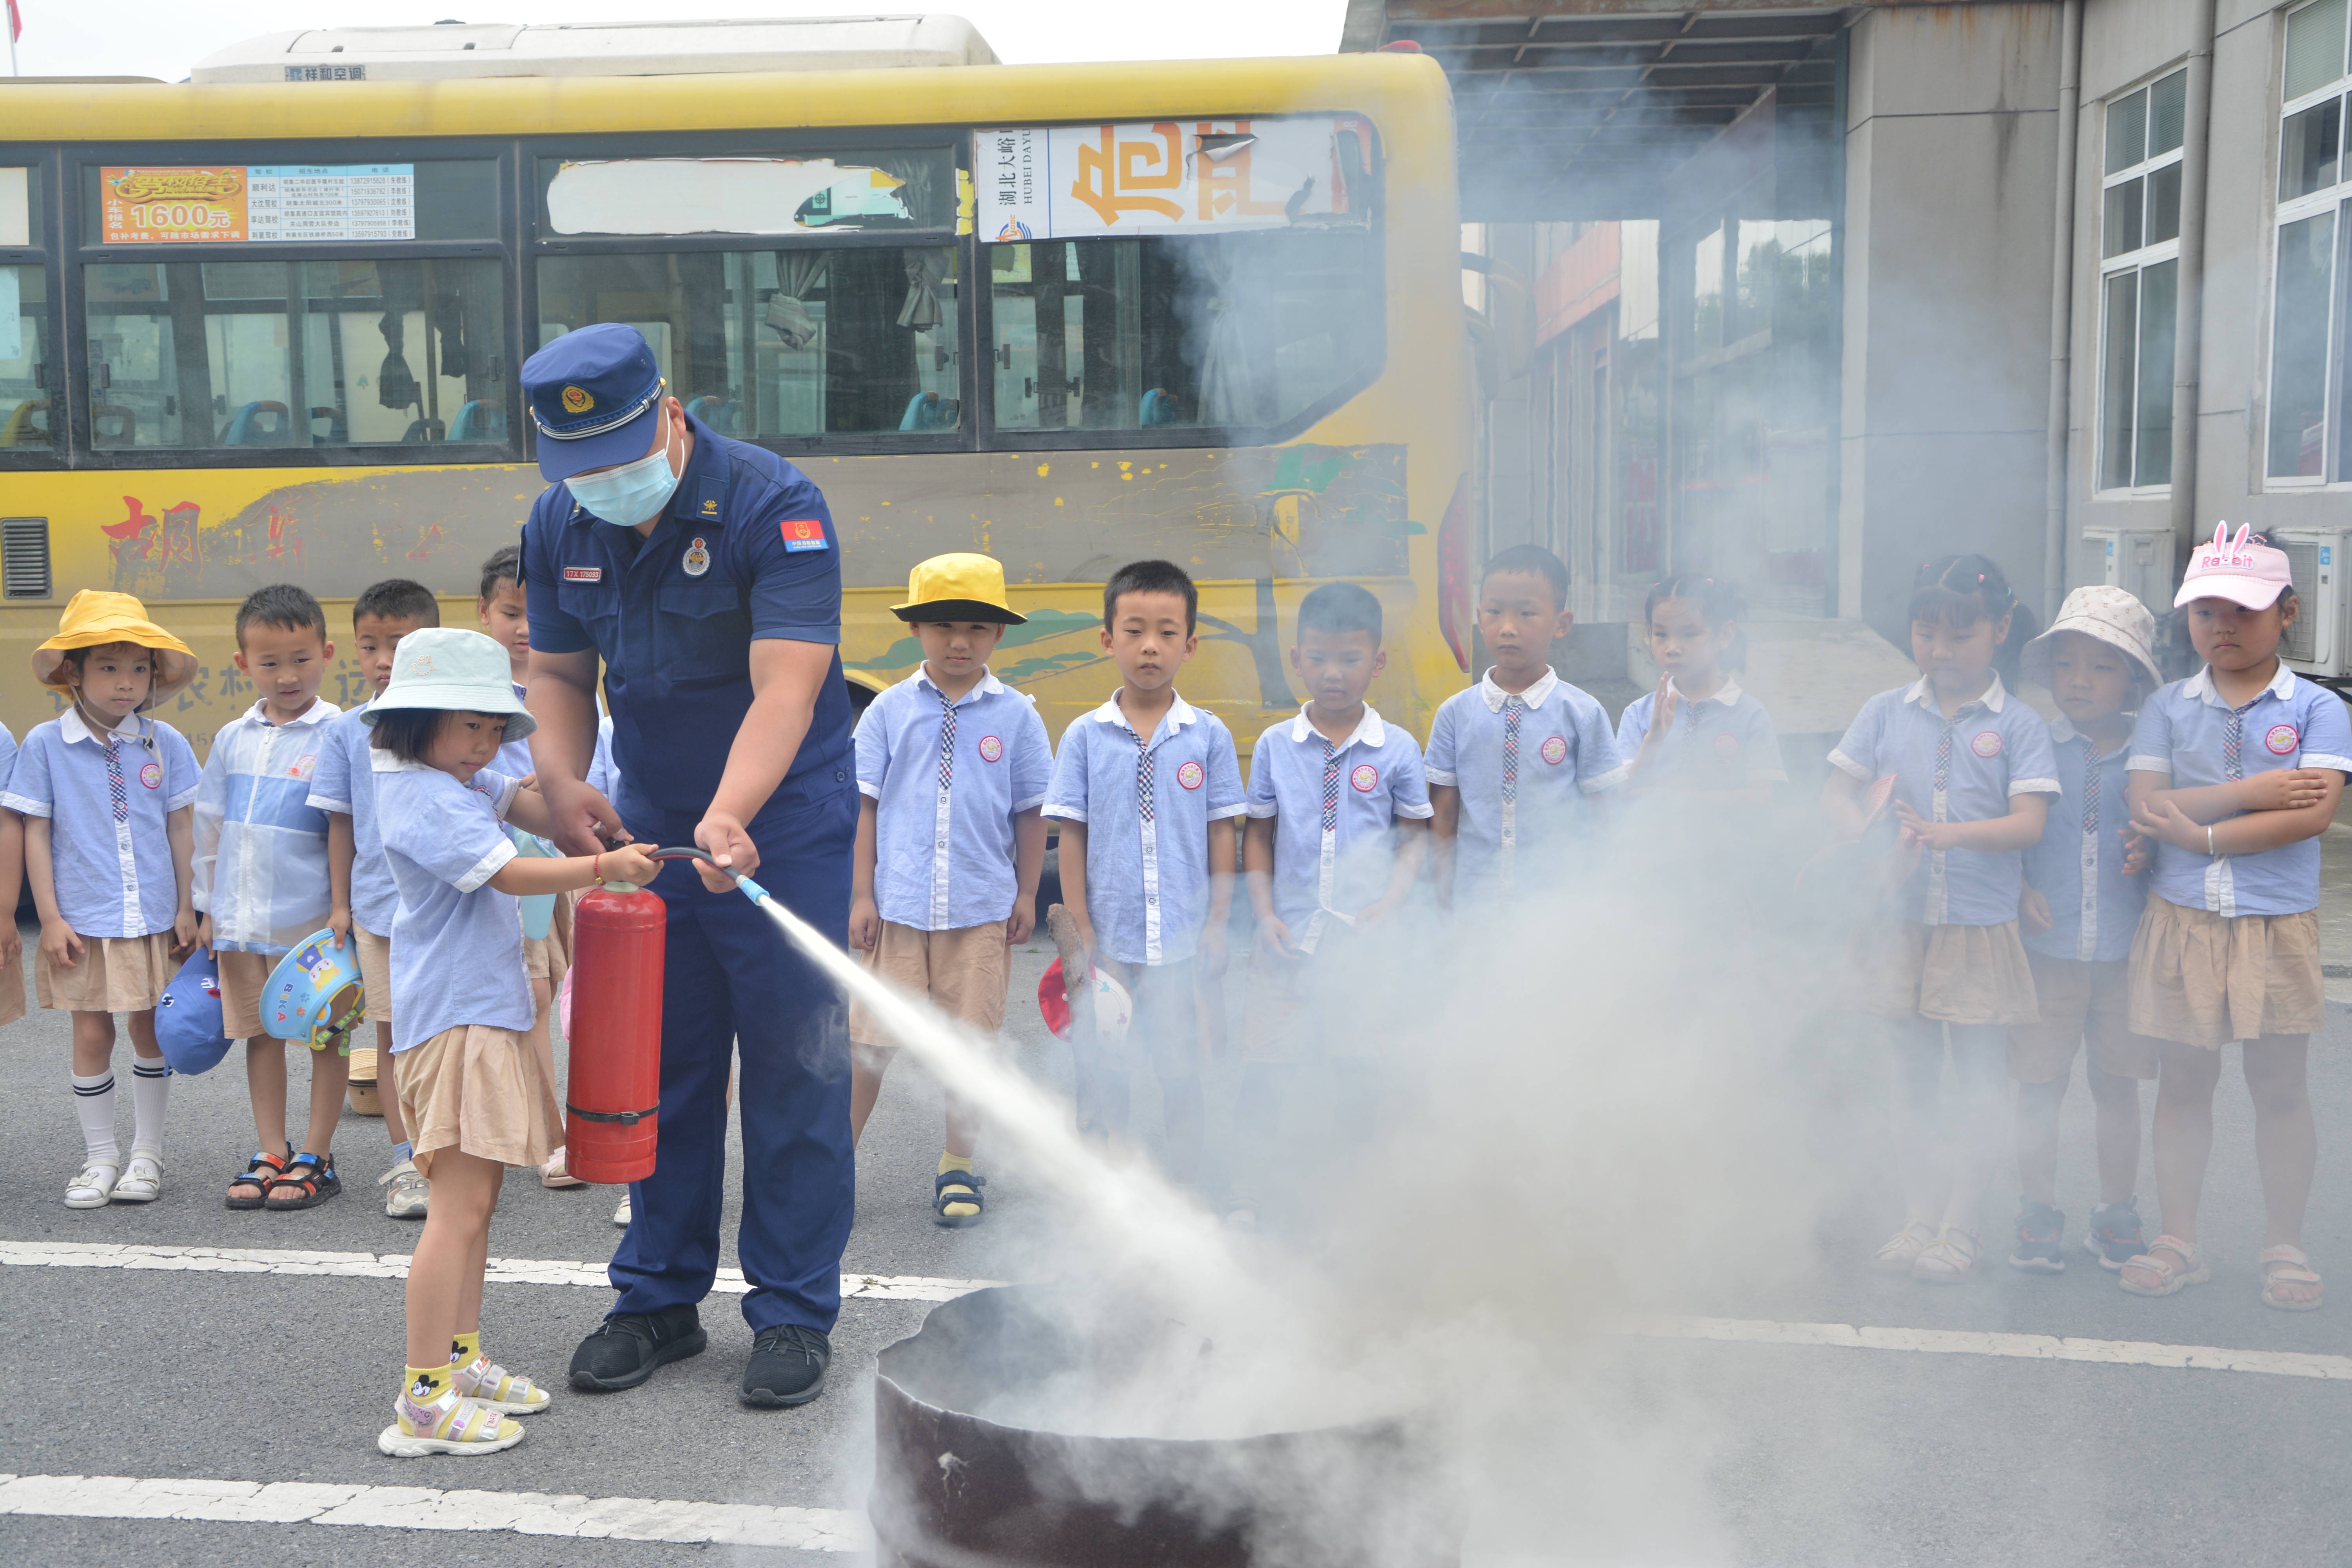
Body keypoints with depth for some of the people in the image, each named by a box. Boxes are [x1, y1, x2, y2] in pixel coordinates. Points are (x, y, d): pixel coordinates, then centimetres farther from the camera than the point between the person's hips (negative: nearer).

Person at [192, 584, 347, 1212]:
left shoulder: (337, 736, -8)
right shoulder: (233, 738, 8)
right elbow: (210, 825, 15)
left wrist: (343, 909, -11)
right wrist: (207, 907, 14)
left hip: (312, 919, -5)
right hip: (243, 918, 5)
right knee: (260, 1034, 12)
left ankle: (316, 1157, 14)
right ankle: (270, 1154, 21)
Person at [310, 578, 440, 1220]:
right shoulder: (347, 731, 4)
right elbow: (341, 821, 8)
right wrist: (339, 902, 6)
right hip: (377, 905, 2)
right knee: (392, 1036, 7)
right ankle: (406, 1163, 15)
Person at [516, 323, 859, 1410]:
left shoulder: (773, 505, -19)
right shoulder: (559, 527, 0)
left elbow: (785, 687, -28)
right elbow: (559, 671, 10)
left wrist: (729, 817, -42)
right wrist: (560, 781, -9)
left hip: (785, 824, -5)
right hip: (648, 826, 5)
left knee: (795, 1067, -1)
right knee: (661, 1066, 10)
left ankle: (793, 1313, 11)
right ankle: (660, 1299, 24)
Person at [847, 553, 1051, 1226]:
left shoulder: (1016, 715, 2)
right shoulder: (890, 710, 2)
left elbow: (1030, 815, 7)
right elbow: (866, 807, 3)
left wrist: (1026, 895, 6)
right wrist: (861, 895, -1)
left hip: (982, 910, 1)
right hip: (897, 905, 0)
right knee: (869, 1037, 4)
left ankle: (958, 1168, 23)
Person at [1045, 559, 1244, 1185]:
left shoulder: (1209, 736, 1)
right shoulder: (1084, 736, 0)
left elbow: (1222, 835, 4)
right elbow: (1072, 838, 1)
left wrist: (1217, 926, 1)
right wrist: (1080, 933, -3)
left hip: (1181, 944, 0)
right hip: (1107, 943, 0)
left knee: (1182, 1073, 7)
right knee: (1100, 1074, 8)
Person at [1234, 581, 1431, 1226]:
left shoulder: (1396, 750, 1)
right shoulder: (1275, 745, 4)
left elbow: (1416, 836, 5)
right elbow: (1258, 835, 9)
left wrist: (1387, 907, -9)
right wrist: (1265, 912, -2)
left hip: (1362, 944, -1)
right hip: (1286, 940, 1)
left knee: (1354, 1076, 5)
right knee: (1265, 1070, -1)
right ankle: (1244, 1200, 8)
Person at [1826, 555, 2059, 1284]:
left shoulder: (2018, 724, -4)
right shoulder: (1887, 711, 4)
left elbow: (2030, 823, -13)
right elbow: (1836, 790, 3)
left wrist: (1942, 833, -27)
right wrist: (1871, 833, -18)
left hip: (1981, 926, -2)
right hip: (1902, 921, 3)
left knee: (1981, 1079, 3)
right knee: (1914, 1075, 11)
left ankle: (1960, 1227, 14)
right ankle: (1918, 1217, 21)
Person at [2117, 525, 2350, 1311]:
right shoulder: (2167, 707, 5)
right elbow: (2144, 804, -7)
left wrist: (2202, 834, -16)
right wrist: (2254, 792, -15)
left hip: (2276, 922, -1)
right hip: (2180, 919, 2)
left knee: (2280, 1084, 7)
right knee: (2183, 1081, 7)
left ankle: (2284, 1245, 20)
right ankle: (2178, 1239, 18)